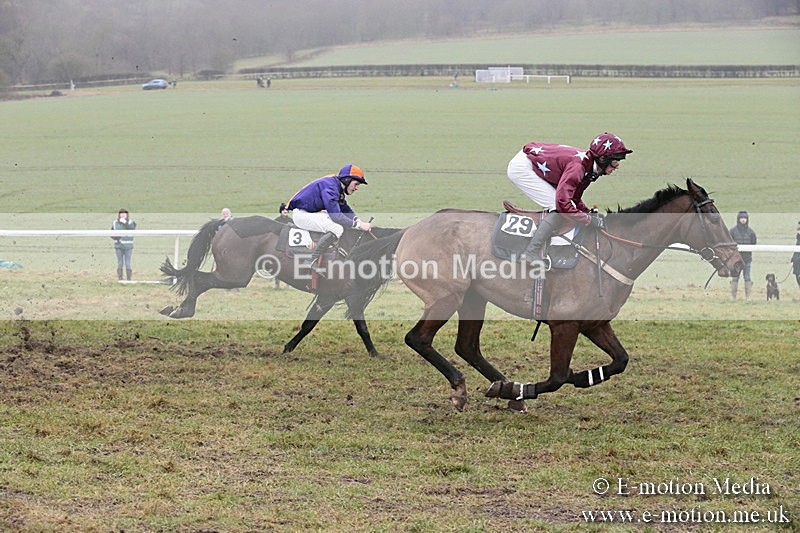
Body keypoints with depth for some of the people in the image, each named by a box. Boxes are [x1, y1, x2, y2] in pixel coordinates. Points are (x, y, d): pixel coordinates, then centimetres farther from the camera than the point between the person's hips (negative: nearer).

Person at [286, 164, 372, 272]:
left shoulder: (338, 187, 10)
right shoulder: (330, 187, -22)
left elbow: (345, 209, 17)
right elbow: (336, 216, -27)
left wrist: (360, 221, -1)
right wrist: (359, 225, -23)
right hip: (301, 214, -11)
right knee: (337, 229, -27)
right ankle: (313, 262, -26)